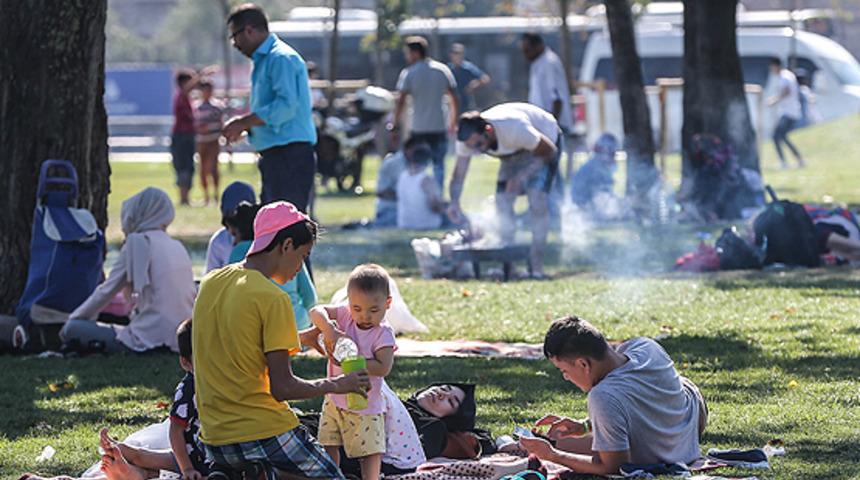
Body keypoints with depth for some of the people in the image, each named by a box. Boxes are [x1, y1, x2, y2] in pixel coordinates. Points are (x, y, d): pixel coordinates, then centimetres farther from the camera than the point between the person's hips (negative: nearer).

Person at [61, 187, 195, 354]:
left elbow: (106, 291, 2)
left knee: (72, 330, -2)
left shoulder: (138, 242, -4)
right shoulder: (178, 247, 15)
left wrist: (73, 319, 15)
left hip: (154, 339, -8)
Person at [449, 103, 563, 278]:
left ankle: (537, 265, -18)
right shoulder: (468, 139, -25)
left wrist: (521, 177, -32)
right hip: (516, 152, 6)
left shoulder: (515, 128, -41)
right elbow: (458, 175, -17)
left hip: (543, 145, -6)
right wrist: (454, 202, -36)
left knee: (536, 198, -22)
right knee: (502, 201, -7)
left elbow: (550, 151, -27)